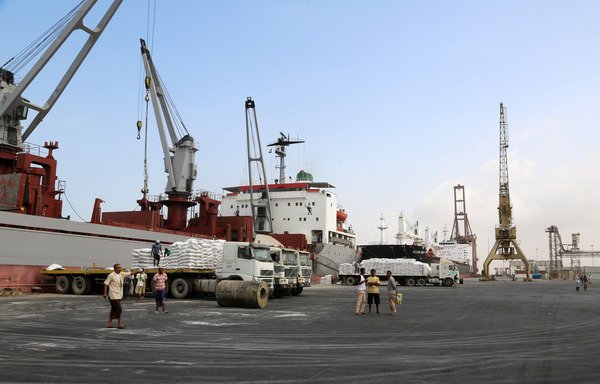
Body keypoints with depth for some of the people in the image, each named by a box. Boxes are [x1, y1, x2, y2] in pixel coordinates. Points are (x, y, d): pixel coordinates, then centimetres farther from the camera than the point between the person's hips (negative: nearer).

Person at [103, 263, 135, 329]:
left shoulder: (121, 274, 9)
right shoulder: (111, 275, -10)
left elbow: (130, 273, 9)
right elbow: (106, 283, -10)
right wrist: (105, 293, -14)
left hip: (119, 295, 8)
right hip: (114, 296, -8)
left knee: (114, 310, 13)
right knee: (119, 309, -9)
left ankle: (109, 323, 21)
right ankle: (119, 323, -1)